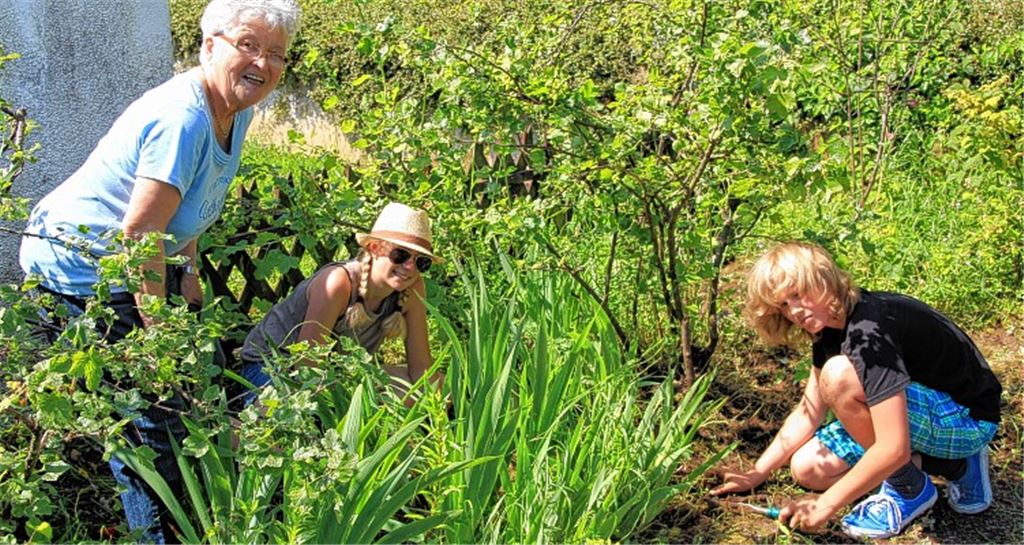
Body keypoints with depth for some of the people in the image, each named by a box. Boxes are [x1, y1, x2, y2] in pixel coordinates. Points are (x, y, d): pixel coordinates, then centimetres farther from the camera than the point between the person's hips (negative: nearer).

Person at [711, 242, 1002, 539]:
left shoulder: (869, 331, -30)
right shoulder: (831, 325, 0)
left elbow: (894, 449, -34)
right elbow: (808, 413, 7)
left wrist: (825, 504, -25)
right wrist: (757, 473, 2)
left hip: (966, 420, -10)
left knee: (838, 374, -30)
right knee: (807, 468, 2)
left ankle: (910, 489, -8)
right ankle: (953, 466, 9)